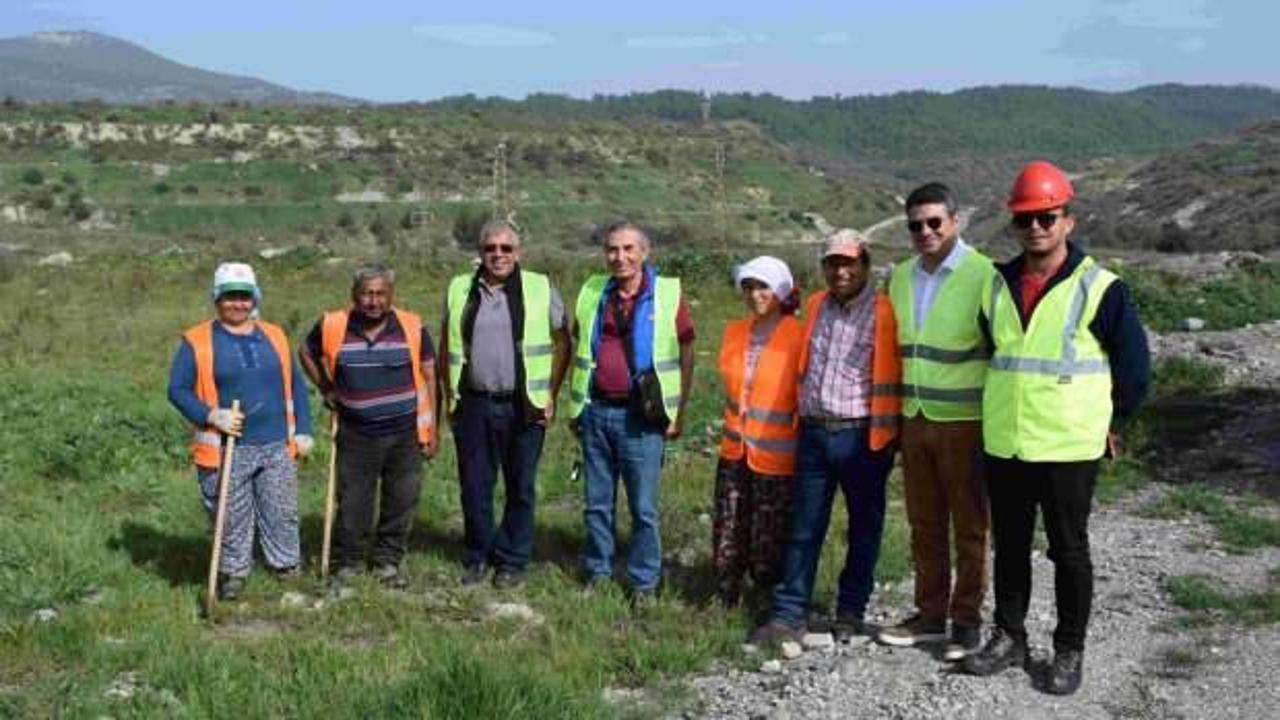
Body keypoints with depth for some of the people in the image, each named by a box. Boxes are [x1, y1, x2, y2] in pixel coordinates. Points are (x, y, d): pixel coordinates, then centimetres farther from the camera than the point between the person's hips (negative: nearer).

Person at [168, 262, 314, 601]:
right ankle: (233, 574, 21)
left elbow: (295, 386, 15)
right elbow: (177, 389, -3)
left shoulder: (274, 336, 11)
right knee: (232, 520, 5)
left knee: (282, 515, 9)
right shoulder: (196, 341, -1)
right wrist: (211, 416, -18)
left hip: (277, 447, 3)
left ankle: (287, 568, 23)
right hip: (226, 450, -3)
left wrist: (303, 430, 9)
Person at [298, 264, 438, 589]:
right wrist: (326, 390, 8)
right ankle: (348, 563, 24)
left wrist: (431, 429, 0)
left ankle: (388, 563, 23)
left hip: (405, 433, 0)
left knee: (401, 502, 7)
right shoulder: (332, 327, -4)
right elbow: (307, 353, 17)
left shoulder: (412, 327, -4)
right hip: (355, 435, 0)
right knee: (352, 505, 7)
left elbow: (428, 376, 2)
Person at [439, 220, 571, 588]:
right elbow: (446, 347, 15)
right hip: (473, 406, 2)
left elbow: (562, 343, 5)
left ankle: (512, 561, 20)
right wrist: (450, 396, 9)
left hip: (523, 407, -2)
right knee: (474, 486, 8)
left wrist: (550, 394, 0)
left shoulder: (540, 289, 0)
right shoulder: (460, 290, 7)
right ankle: (477, 557, 23)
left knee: (520, 488, 6)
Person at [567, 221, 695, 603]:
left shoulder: (668, 294, -4)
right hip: (596, 412, 4)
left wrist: (678, 413, -2)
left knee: (644, 507, 3)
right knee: (597, 503, 12)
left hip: (641, 417, -3)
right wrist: (575, 407, 12)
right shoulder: (592, 292, 7)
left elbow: (686, 356, 1)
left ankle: (644, 582, 15)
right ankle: (597, 572, 25)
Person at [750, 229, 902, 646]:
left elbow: (895, 376, -6)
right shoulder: (816, 307, 11)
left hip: (862, 437, -4)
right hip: (814, 433, 4)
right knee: (804, 529, 6)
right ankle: (789, 616, 10)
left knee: (863, 529, 10)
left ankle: (851, 614, 22)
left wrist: (891, 433, -8)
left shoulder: (883, 313, -6)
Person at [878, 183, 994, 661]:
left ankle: (967, 620, 16)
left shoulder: (982, 275, -11)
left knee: (969, 527, 5)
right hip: (914, 420, 6)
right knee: (924, 526, 13)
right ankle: (930, 615, 25)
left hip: (964, 422, -6)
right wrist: (895, 412, 16)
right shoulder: (901, 276, 9)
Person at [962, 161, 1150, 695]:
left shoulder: (1098, 288, -8)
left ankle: (1069, 651, 19)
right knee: (1009, 546, 14)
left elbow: (1134, 364, -1)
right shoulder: (997, 285, 7)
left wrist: (1109, 421, 3)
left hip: (1068, 449, -4)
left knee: (1068, 551, 6)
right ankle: (1009, 637, 28)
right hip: (1002, 447, 5)